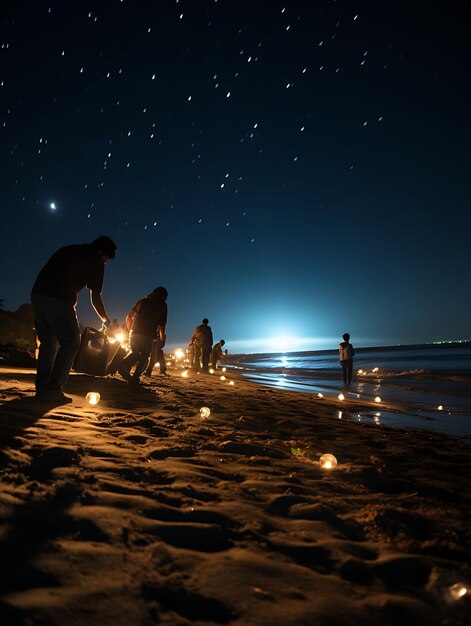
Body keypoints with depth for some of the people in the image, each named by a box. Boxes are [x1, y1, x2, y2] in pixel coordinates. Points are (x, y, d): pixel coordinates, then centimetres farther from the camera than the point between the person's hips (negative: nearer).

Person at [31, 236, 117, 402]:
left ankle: (42, 388, 17)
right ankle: (53, 390, -2)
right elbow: (95, 298, 3)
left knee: (48, 342, 16)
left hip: (37, 294, 8)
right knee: (71, 343, 3)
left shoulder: (67, 249, 27)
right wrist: (106, 321, 16)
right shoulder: (95, 260, 6)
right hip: (59, 301, -7)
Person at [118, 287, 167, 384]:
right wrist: (162, 338, 6)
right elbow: (162, 323, -1)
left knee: (134, 353, 20)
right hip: (148, 335, -4)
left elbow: (128, 317, 18)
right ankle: (135, 377, -5)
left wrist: (130, 330, 30)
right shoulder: (162, 304, 8)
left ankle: (124, 364, -9)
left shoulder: (142, 301, 19)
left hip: (134, 333, 4)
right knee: (144, 357, 10)